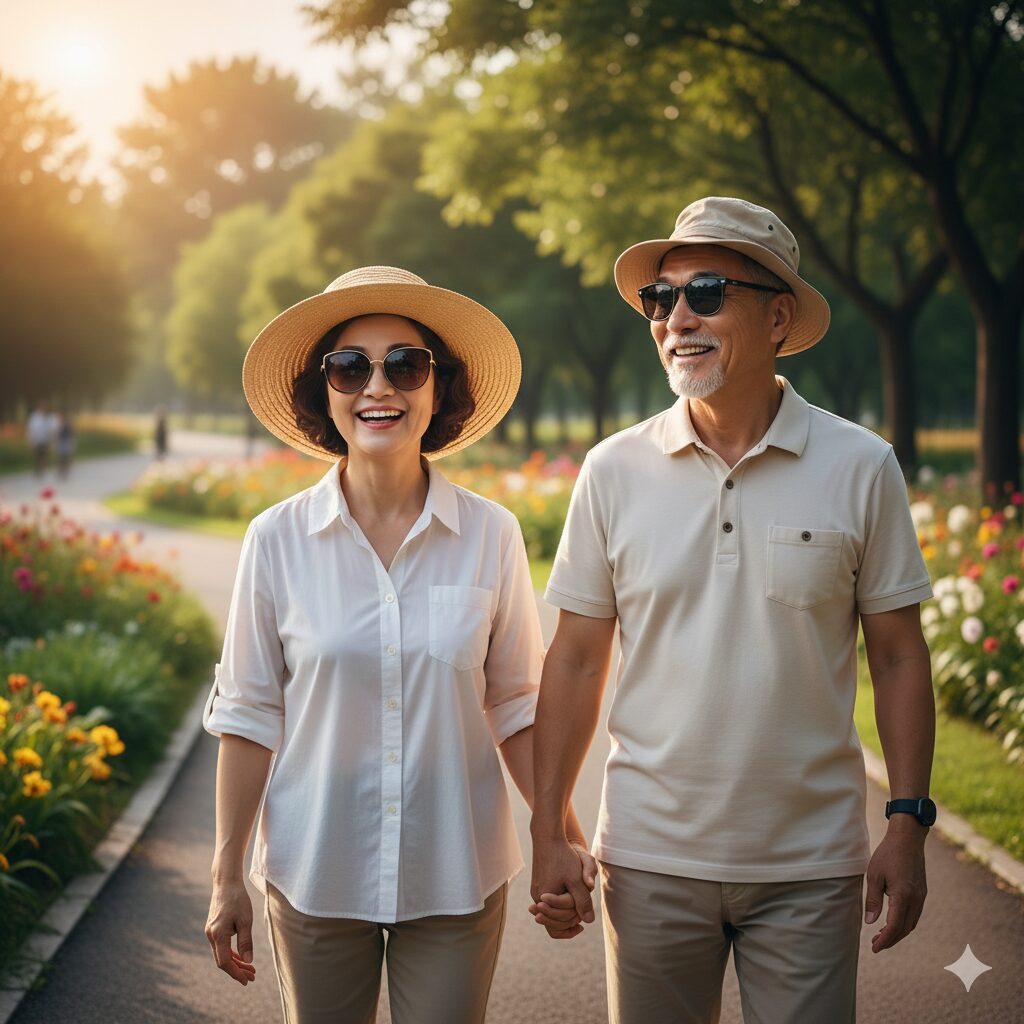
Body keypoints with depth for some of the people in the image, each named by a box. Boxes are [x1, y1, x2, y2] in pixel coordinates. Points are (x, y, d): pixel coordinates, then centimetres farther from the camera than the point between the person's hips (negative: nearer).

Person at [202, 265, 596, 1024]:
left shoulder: (492, 536, -5)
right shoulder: (278, 540, -6)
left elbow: (516, 706, 4)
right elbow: (249, 714, 0)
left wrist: (570, 842, 1)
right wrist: (227, 876, 2)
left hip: (456, 876, 0)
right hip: (316, 873, 0)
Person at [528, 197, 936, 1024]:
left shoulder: (861, 468, -3)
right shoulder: (614, 471, -1)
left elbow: (898, 658, 1)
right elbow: (577, 661, 3)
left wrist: (908, 824, -3)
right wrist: (548, 832, 1)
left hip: (811, 866, -1)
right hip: (651, 859, 1)